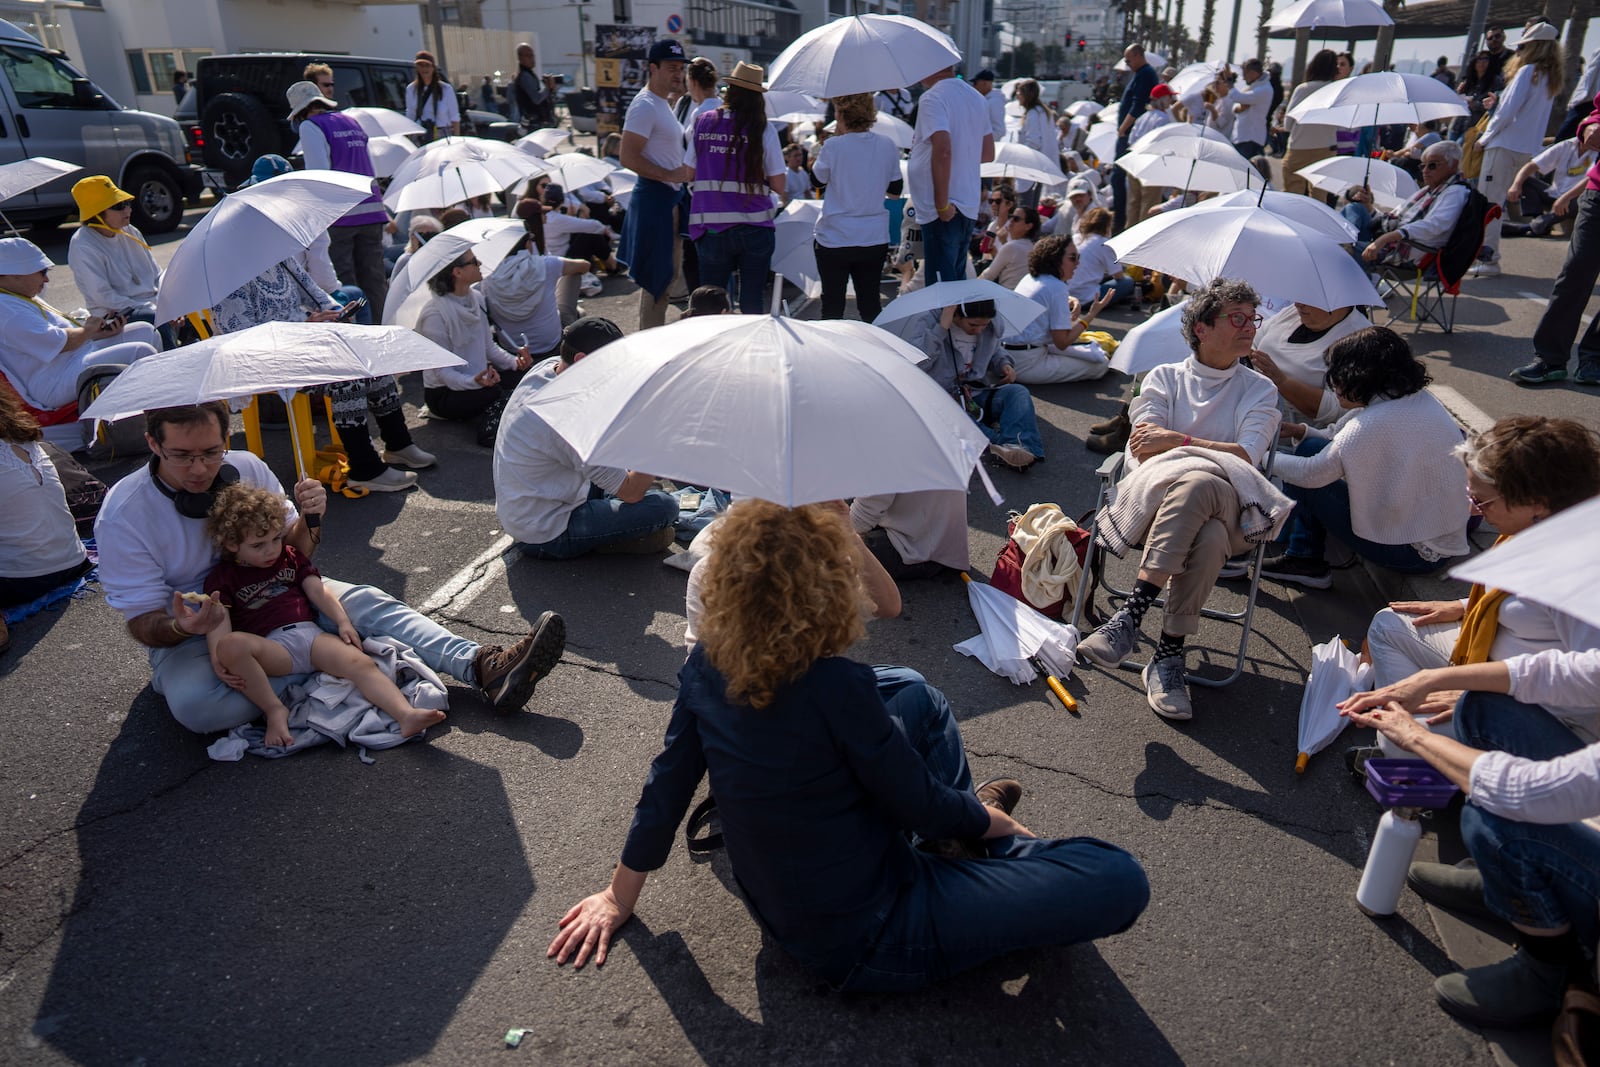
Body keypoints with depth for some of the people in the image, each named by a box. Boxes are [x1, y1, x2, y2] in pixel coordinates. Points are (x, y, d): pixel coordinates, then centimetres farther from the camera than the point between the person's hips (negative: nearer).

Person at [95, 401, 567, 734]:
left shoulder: (246, 468, -8)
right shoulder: (122, 514, -17)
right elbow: (144, 625, -13)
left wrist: (306, 521, -22)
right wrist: (182, 626, -37)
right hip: (188, 636, -3)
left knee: (364, 601, -22)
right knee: (192, 703, -36)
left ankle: (485, 668, -36)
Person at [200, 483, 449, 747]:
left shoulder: (289, 555, 22)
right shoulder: (222, 578, 9)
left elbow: (316, 589, 13)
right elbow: (218, 622, -4)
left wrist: (342, 621, -2)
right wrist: (218, 661, -22)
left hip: (310, 634, 3)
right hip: (270, 648, -3)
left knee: (361, 663, -23)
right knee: (231, 646, -37)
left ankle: (407, 715, -39)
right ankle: (275, 710, -25)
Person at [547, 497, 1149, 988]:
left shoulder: (706, 664, -12)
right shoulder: (835, 689, -32)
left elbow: (666, 785, -1)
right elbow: (923, 805, -17)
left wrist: (619, 898, 14)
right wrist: (991, 818, 6)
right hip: (861, 944, -7)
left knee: (913, 691, 17)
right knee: (1119, 880, -6)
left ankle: (967, 835, 24)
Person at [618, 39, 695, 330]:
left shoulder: (663, 104, 17)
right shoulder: (644, 106, -14)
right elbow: (628, 157, -22)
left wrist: (684, 170, 11)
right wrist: (670, 175, -23)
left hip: (671, 196, 10)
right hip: (655, 197, -10)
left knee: (668, 273, 16)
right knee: (657, 276, -7)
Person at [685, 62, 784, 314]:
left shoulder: (703, 122, 4)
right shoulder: (764, 129, -4)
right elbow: (778, 186, -3)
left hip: (710, 226, 2)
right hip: (754, 226, -2)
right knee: (752, 303, 7)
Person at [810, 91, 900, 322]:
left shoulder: (833, 146, -13)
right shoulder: (888, 147, 0)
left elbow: (817, 180, 2)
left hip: (834, 239, -3)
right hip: (875, 238, 4)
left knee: (832, 305, 7)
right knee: (870, 302, 13)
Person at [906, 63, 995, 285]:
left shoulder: (932, 98, -12)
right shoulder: (976, 97, 16)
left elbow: (942, 150, -25)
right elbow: (988, 154, 19)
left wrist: (942, 205, -22)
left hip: (945, 211, -9)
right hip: (969, 206, 9)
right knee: (957, 282, 18)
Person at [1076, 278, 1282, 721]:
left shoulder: (1259, 390, 17)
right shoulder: (1164, 377, 18)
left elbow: (1247, 457, -2)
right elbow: (1146, 449, 1)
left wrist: (1177, 441, -11)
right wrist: (1214, 452, -9)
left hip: (1227, 506, 0)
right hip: (1150, 495, 0)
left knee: (1194, 486, -39)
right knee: (1207, 537, -37)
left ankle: (1131, 615, -37)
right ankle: (1171, 652, -32)